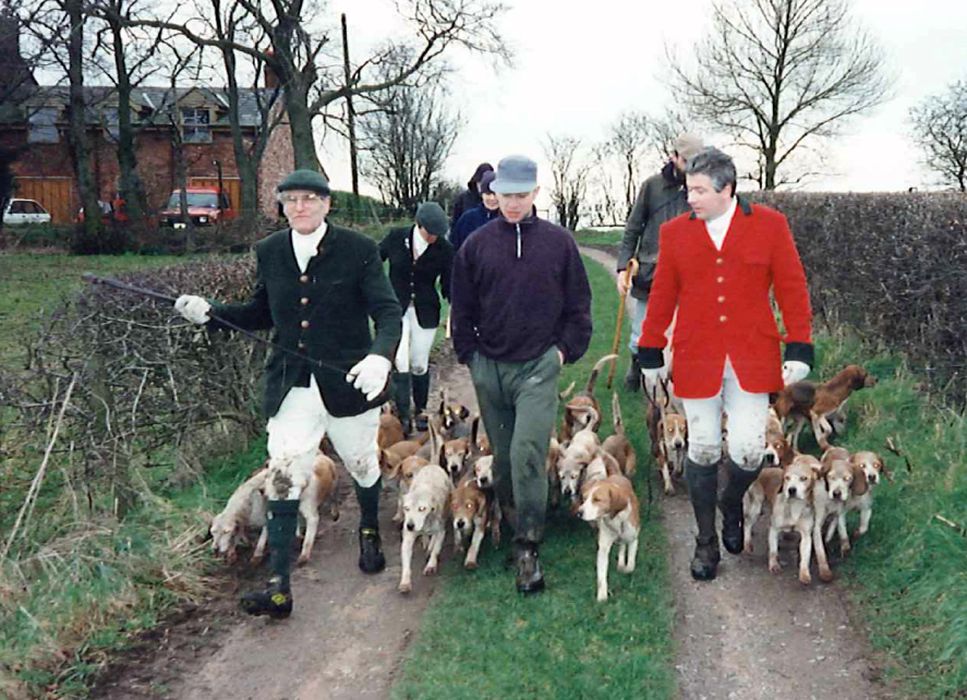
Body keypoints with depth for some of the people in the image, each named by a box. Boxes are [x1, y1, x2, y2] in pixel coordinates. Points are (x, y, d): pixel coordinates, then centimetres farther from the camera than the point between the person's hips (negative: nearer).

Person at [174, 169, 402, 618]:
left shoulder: (358, 250, -10)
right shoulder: (269, 252, 3)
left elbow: (388, 311, -12)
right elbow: (261, 313, 15)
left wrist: (381, 355, -32)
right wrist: (211, 312, -1)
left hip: (348, 383, -2)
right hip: (291, 387, 2)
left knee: (362, 466, 18)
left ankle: (370, 532, 49)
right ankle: (279, 587, 1)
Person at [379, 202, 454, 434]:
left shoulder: (444, 249, -8)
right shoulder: (396, 238, -9)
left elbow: (448, 284, -5)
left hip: (425, 312, 0)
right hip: (396, 309, 0)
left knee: (420, 365, 8)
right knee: (400, 363, -10)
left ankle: (420, 411, 27)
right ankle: (403, 415, 0)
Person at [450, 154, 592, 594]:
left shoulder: (558, 242, 0)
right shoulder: (477, 244, 3)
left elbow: (578, 303, 7)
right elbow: (461, 307, 10)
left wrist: (566, 349, 0)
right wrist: (469, 353, 5)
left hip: (538, 366, -2)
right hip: (489, 368, 3)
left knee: (527, 453, -13)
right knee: (502, 454, 13)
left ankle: (528, 546, -4)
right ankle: (511, 519, 33)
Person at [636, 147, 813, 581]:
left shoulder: (770, 225, 0)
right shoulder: (675, 232, 3)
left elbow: (792, 289, 1)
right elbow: (661, 297, 7)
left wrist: (799, 349, -4)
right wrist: (650, 354, 8)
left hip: (751, 359, -1)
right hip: (697, 361, 1)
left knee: (748, 450, -4)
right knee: (703, 450, 7)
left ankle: (731, 503, 32)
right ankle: (706, 541, 25)